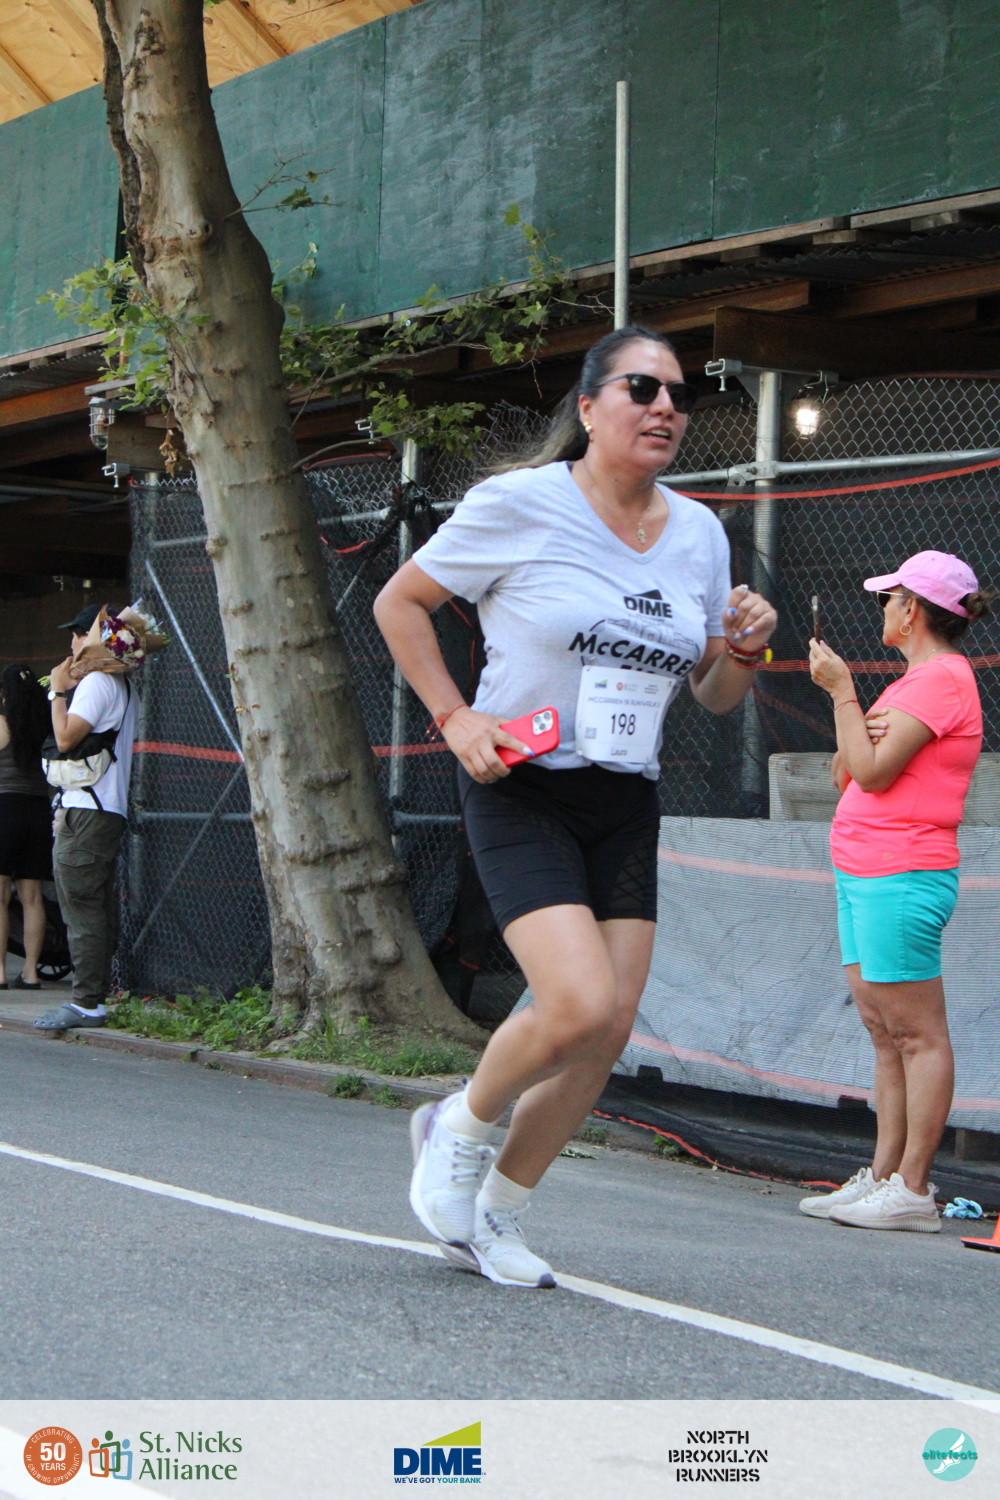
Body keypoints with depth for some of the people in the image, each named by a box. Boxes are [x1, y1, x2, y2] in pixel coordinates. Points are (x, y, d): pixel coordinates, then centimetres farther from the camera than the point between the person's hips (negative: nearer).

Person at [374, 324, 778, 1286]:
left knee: (607, 1034, 1)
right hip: (521, 791, -6)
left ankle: (495, 1216, 22)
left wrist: (743, 650, -7)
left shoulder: (699, 533, 7)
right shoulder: (520, 505, -9)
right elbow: (399, 603, 0)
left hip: (626, 809, 6)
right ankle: (460, 1130, 10)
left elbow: (714, 697, 16)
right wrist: (453, 717, -10)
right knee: (580, 1007, -21)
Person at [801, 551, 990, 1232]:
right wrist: (856, 740, -2)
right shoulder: (921, 679, 20)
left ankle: (912, 1190, -7)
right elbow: (848, 773, 19)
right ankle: (883, 1175, 14)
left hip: (901, 879, -10)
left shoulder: (942, 678, -11)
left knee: (918, 1033, -7)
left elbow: (873, 772, -17)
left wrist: (842, 689, -8)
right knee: (885, 1033, 10)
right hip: (863, 873, 10)